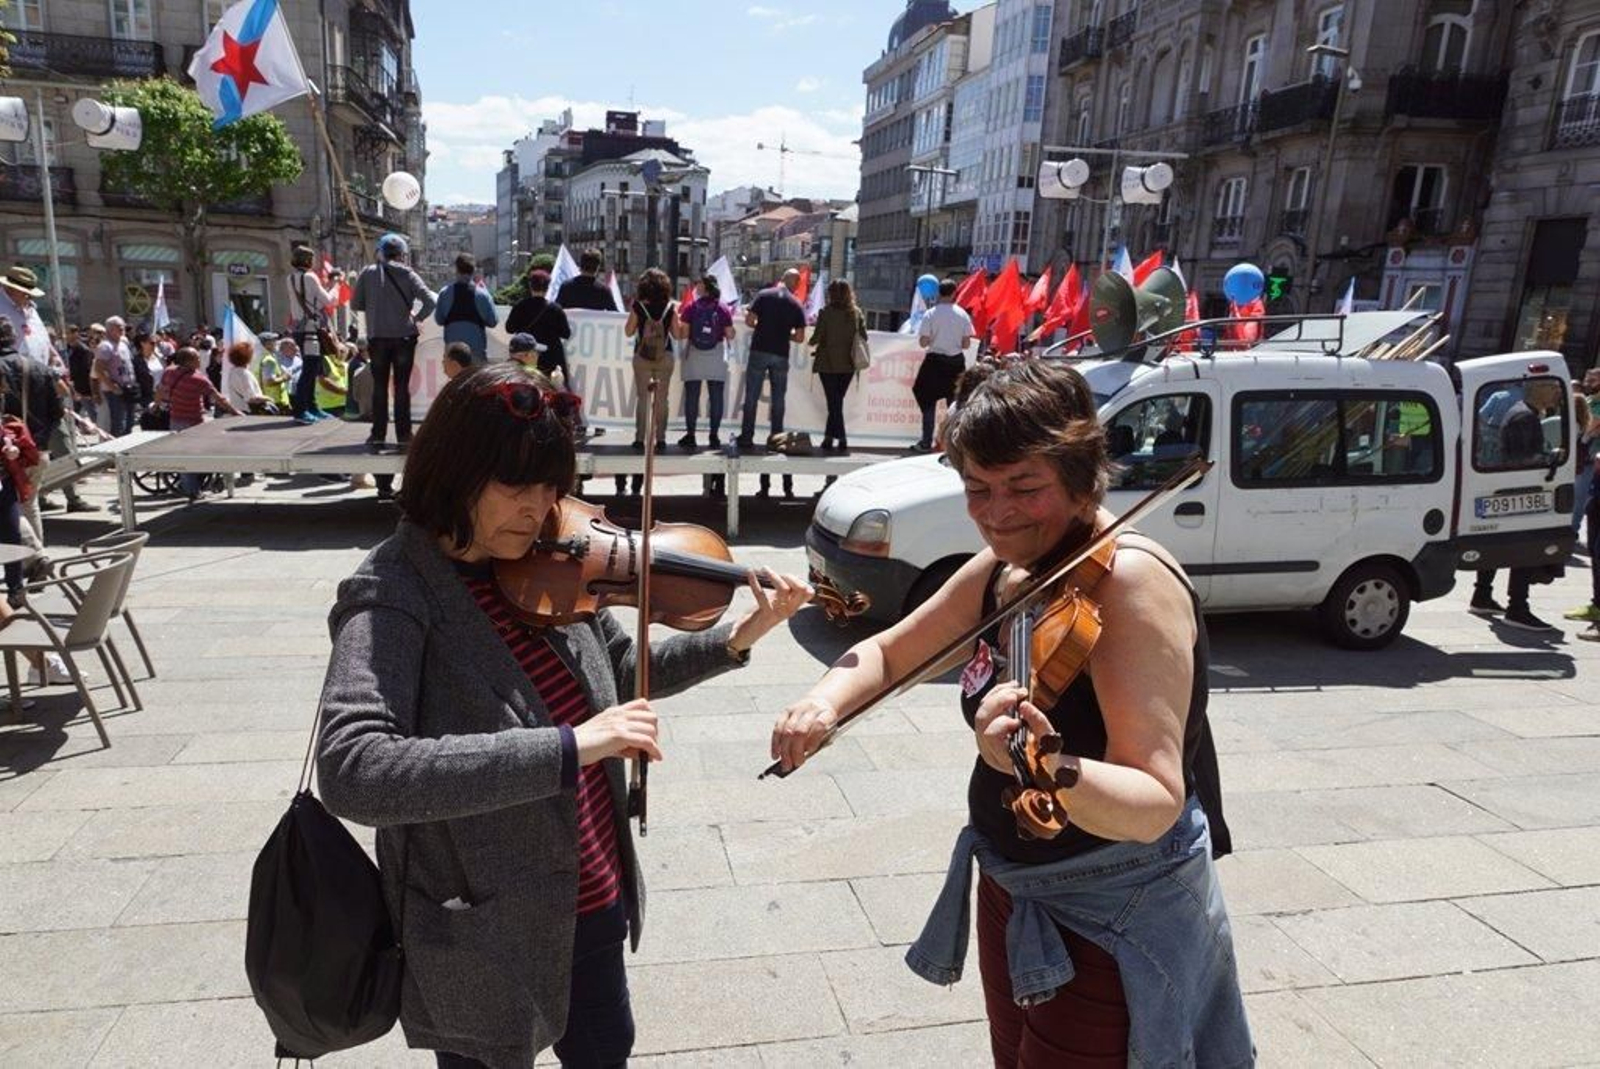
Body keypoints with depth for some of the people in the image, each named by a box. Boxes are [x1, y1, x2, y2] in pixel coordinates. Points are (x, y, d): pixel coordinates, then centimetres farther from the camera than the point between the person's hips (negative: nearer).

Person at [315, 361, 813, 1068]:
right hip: (486, 938, -6)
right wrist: (567, 747, -40)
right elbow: (350, 772, -36)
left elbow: (621, 677, 11)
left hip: (592, 903, 6)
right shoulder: (392, 596, -21)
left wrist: (735, 639, -5)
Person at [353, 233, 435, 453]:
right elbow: (429, 301, -11)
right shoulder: (407, 274, -3)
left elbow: (356, 304, 3)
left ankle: (377, 436, 7)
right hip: (404, 335, -1)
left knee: (379, 386, 8)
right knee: (402, 386, 5)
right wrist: (417, 317, 4)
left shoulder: (367, 273, 1)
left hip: (377, 336, 1)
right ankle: (403, 436, 5)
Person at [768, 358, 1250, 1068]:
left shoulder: (1131, 578, -27)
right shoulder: (1001, 569, -3)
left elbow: (1156, 803, -31)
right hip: (1012, 892, 7)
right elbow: (890, 651, 8)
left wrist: (1054, 770, -51)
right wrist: (826, 700, -12)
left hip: (1114, 920, -7)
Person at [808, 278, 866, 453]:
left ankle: (841, 438, -3)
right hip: (848, 364, 3)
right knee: (837, 401, 14)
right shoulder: (857, 313, 1)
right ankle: (828, 436, 17)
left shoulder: (826, 312, -10)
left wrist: (812, 345, 10)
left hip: (828, 363, -3)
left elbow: (817, 337, -11)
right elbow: (863, 337, 2)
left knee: (834, 402, 2)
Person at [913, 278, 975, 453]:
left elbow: (923, 342, -12)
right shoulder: (962, 314, -4)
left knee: (929, 402, 6)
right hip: (956, 361, 2)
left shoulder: (931, 314, -10)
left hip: (935, 361, -2)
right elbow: (966, 344, -3)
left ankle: (926, 443, 5)